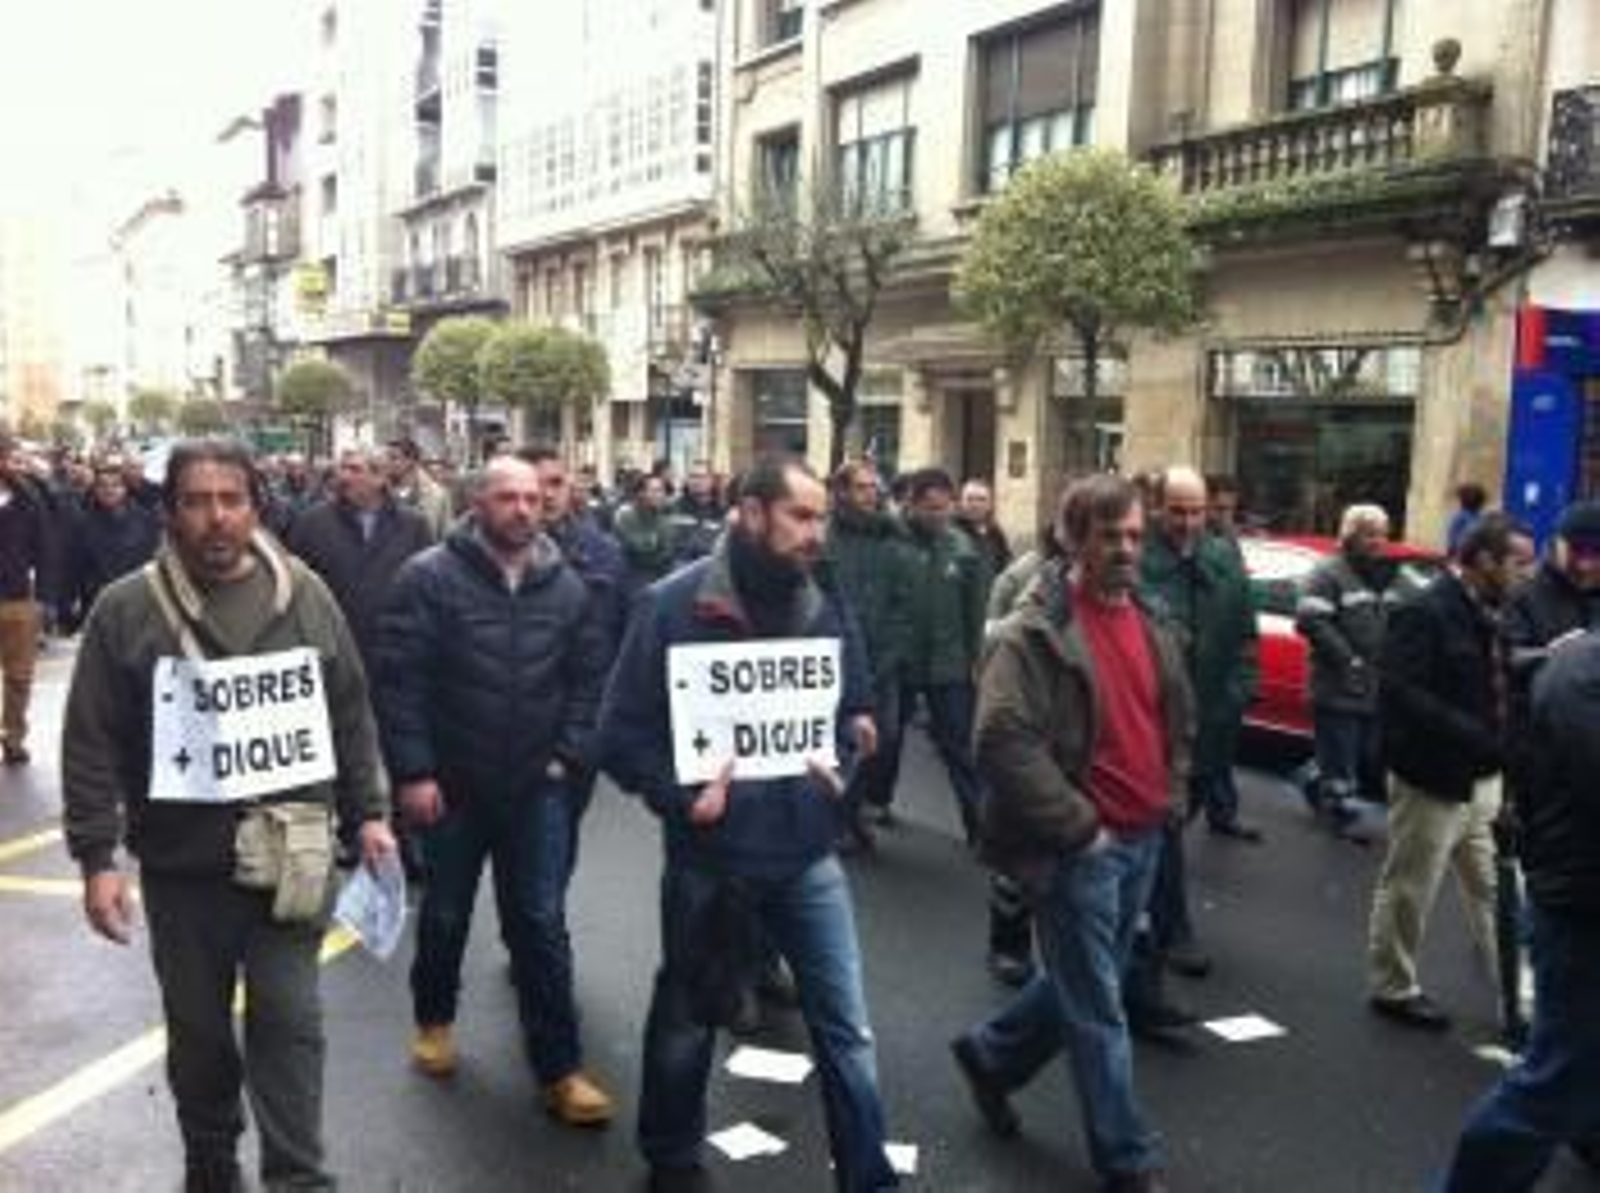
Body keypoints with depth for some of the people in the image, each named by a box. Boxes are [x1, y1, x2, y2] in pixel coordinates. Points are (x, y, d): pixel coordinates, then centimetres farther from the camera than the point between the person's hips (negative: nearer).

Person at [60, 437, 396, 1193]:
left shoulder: (305, 595, 1)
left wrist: (368, 813, 6)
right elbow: (92, 745, -4)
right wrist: (97, 856, -8)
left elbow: (352, 715, 8)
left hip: (290, 855, 0)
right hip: (182, 861, 0)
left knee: (287, 1019, 3)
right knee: (198, 1028, 16)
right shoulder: (127, 610, -7)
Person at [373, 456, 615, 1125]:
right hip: (451, 783, -2)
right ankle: (434, 1018, 43)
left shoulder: (565, 586, 1)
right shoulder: (429, 577, -11)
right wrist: (412, 771, -16)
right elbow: (397, 679, -13)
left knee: (542, 923, 4)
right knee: (445, 914, 17)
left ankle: (559, 1068, 11)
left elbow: (589, 675, 7)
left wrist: (568, 755, -1)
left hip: (536, 786, 2)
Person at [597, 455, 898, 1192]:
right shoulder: (675, 605, -12)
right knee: (686, 1021, 19)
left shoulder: (826, 610, 1)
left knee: (847, 1031, 3)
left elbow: (853, 708, 13)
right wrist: (681, 797, -21)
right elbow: (622, 732, -10)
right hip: (708, 855, -2)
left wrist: (842, 757, -6)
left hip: (807, 855, 3)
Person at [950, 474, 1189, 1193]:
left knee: (1083, 987, 19)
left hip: (1143, 838, 8)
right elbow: (1003, 741, -24)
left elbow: (1178, 717, 24)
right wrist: (1077, 827, -19)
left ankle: (990, 1055, 41)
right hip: (1080, 846, -8)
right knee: (1098, 1008, 3)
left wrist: (1169, 796, 12)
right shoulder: (1035, 632, -16)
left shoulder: (1150, 624, 10)